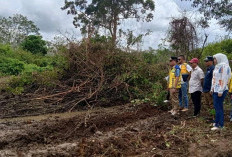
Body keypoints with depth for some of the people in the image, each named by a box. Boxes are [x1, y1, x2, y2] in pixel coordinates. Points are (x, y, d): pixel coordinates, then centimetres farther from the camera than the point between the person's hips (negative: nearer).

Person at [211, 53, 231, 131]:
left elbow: (224, 79, -18)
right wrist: (212, 88, 17)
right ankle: (217, 122, 20)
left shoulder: (224, 66, -12)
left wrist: (220, 91, -19)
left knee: (218, 107, -6)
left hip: (220, 90, -9)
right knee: (217, 107, 12)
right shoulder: (217, 66, 15)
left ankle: (219, 125, 1)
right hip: (215, 90, 9)